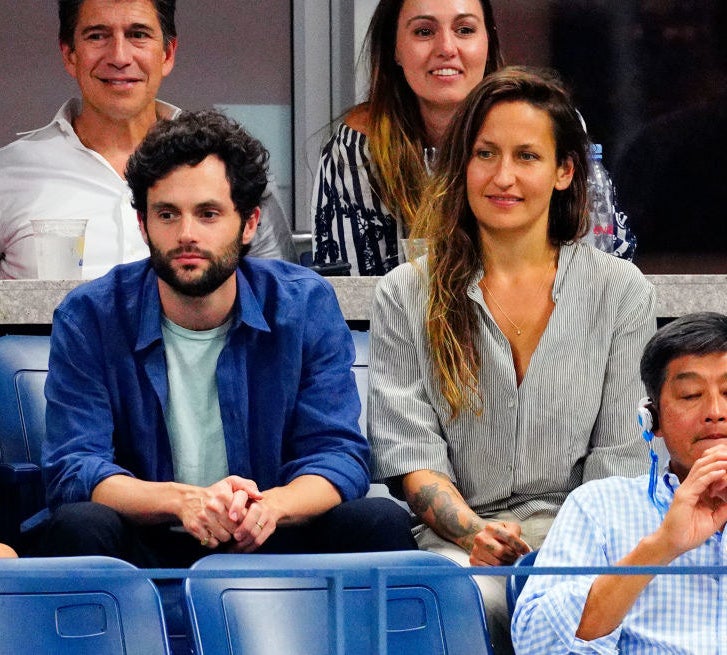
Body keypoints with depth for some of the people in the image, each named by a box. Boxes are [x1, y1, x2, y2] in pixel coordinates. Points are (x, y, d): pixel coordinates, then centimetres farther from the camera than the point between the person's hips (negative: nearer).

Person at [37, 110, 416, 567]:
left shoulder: (306, 306, 0)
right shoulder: (88, 319, -4)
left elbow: (339, 456, -5)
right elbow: (73, 471, -12)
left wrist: (270, 505, -30)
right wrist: (184, 501, -32)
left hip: (274, 548, 1)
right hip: (148, 554, -1)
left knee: (381, 522, -25)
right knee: (80, 526, -33)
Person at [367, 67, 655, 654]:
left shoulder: (621, 292, 10)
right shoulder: (406, 297, 10)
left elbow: (620, 453, 6)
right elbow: (408, 450, 2)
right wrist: (475, 531, -16)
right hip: (458, 536, 1)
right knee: (472, 599, -35)